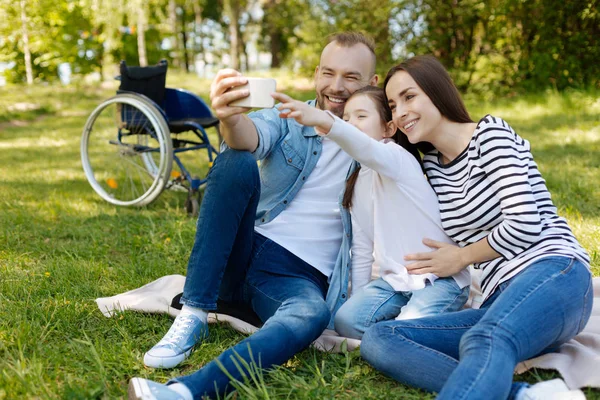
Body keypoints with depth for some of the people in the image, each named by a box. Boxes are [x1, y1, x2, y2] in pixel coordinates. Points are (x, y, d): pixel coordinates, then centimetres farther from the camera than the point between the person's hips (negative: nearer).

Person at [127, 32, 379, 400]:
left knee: (312, 314, -38)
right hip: (243, 256, 1)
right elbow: (253, 138, -19)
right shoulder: (288, 118, 6)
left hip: (301, 279, -1)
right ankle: (194, 317, -24)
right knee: (237, 162, -26)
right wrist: (231, 117, -41)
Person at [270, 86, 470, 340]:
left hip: (441, 278, -7)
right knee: (346, 319, -15)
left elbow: (368, 150, -39)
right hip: (395, 279, 7)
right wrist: (358, 299, 9)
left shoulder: (397, 158, -13)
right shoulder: (358, 181, 11)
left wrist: (323, 120, -57)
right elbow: (362, 248, 14)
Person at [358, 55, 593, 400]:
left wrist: (462, 257, 5)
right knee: (378, 340, -16)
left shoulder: (491, 133, 1)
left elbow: (524, 225, -9)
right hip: (501, 299, 7)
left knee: (483, 341, -39)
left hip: (553, 272, -7)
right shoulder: (431, 164, 21)